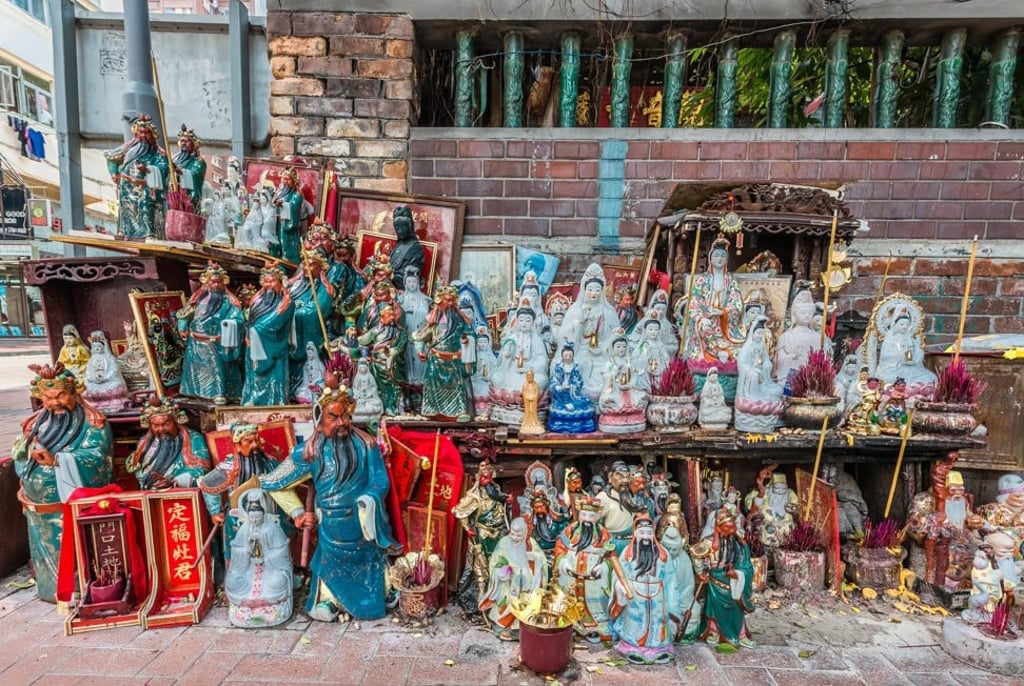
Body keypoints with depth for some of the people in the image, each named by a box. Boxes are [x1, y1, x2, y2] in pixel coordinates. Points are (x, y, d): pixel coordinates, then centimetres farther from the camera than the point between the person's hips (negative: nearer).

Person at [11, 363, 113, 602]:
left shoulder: (91, 421, -9)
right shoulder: (37, 421, 11)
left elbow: (97, 457, -20)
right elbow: (17, 453, 10)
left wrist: (56, 460, -29)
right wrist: (29, 448, -12)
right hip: (39, 506, 6)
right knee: (47, 550, 17)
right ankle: (52, 590, 32)